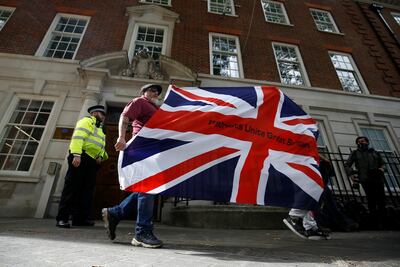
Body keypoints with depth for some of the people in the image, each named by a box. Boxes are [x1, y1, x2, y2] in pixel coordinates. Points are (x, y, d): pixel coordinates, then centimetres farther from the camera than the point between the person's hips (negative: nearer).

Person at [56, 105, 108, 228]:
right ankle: (62, 218, -2)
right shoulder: (87, 121, 2)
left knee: (87, 190, 5)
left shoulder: (98, 128, 29)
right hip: (81, 158, -9)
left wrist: (101, 156, 5)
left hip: (91, 162, 9)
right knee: (72, 188, -7)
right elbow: (78, 137, -14)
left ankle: (80, 218, 9)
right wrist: (76, 155, -26)